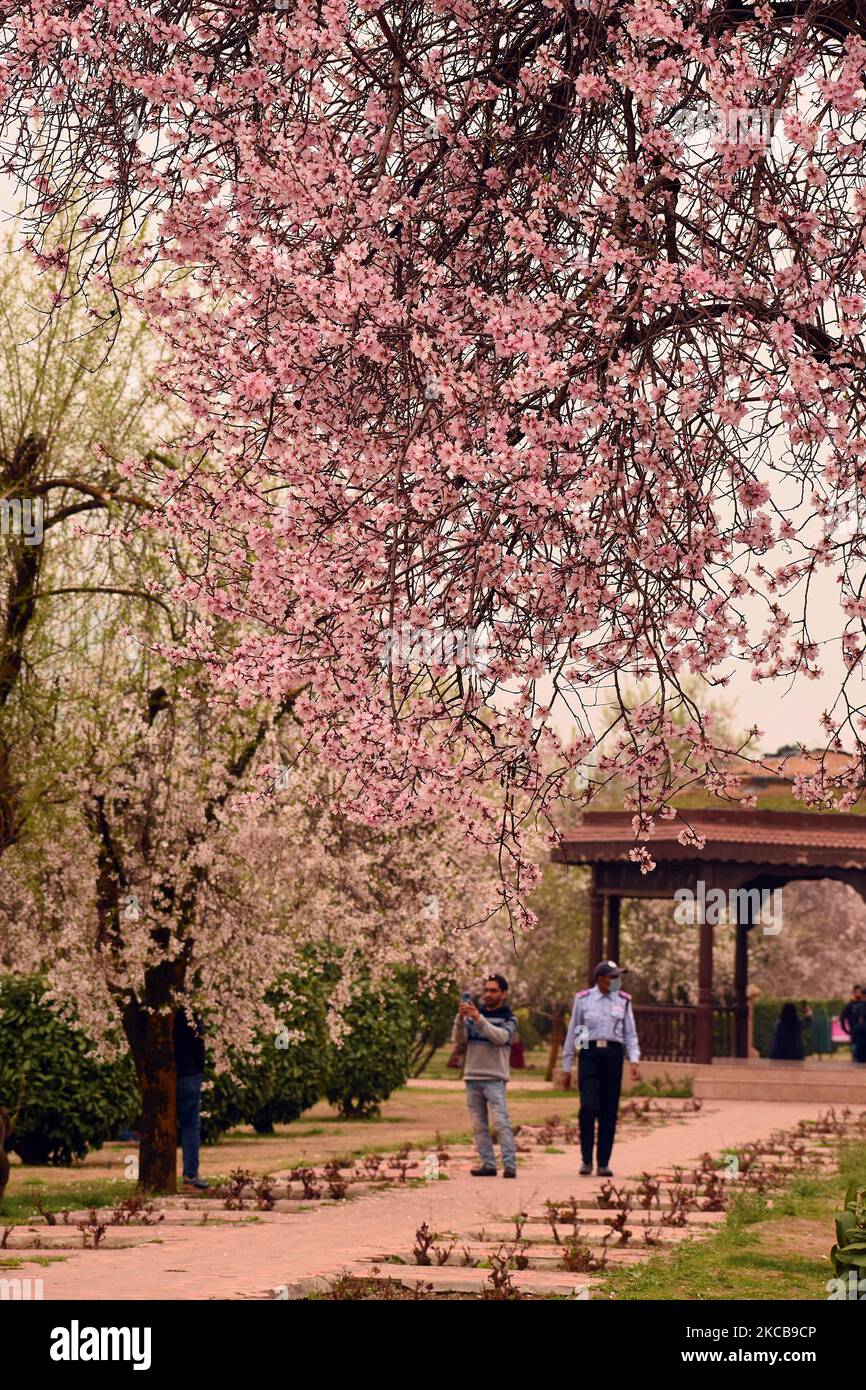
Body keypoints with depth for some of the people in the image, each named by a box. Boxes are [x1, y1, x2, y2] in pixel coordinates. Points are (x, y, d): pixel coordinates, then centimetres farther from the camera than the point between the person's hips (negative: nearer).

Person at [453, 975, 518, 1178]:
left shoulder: (508, 1019, 5)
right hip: (472, 1077, 4)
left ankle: (510, 1166, -15)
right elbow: (458, 1040, 2)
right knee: (479, 1125, 3)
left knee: (501, 1122, -12)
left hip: (494, 1079, -4)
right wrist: (460, 1019, -15)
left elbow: (500, 1037, -15)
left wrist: (479, 1019, -26)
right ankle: (488, 1164, 7)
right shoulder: (472, 1015, 14)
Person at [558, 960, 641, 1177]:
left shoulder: (623, 1001, 8)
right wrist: (566, 1068, 9)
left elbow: (630, 1034, 9)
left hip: (613, 1055, 2)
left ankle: (603, 1163, 8)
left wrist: (634, 1061, -7)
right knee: (588, 1107, -14)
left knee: (609, 1112, 1)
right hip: (589, 1054, -2)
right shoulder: (583, 999, 4)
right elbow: (572, 1034, 9)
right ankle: (586, 1160, -1)